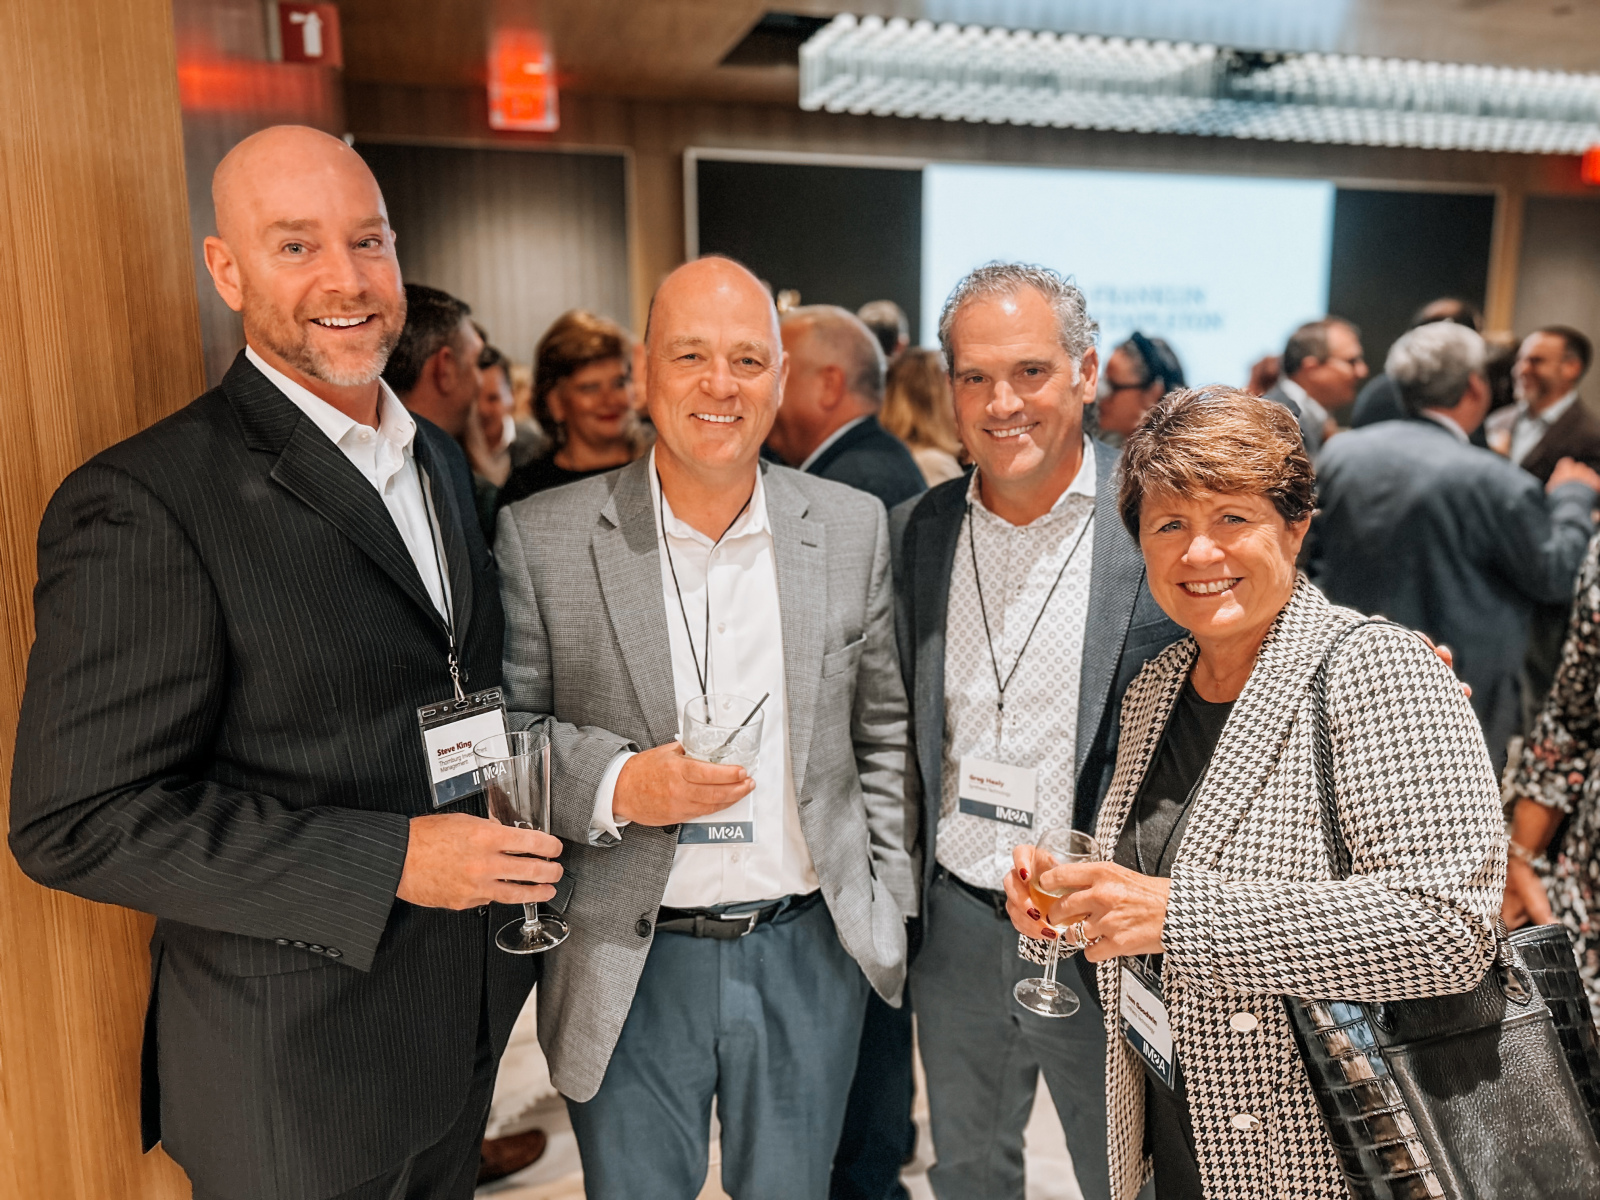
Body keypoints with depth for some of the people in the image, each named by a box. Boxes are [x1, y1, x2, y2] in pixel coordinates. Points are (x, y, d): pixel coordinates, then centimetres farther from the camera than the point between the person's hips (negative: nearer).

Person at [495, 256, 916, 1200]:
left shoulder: (856, 528, -2)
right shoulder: (542, 538, -9)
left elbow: (884, 731, 4)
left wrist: (889, 900, 1)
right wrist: (615, 786, -20)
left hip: (811, 954, 2)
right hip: (630, 969, -1)